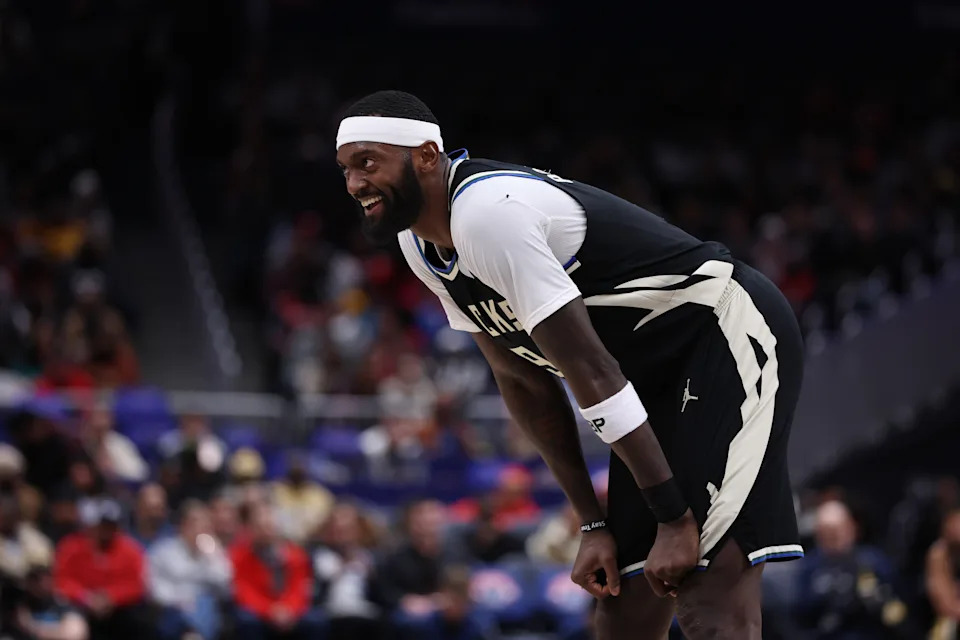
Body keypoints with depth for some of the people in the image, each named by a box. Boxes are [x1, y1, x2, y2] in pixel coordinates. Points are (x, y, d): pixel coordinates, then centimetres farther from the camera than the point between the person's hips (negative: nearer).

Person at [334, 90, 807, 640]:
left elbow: (593, 373, -25)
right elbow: (524, 383, 12)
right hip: (661, 377, 10)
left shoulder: (489, 212, -25)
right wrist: (594, 525, 9)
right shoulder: (419, 241, 5)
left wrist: (674, 518, -24)